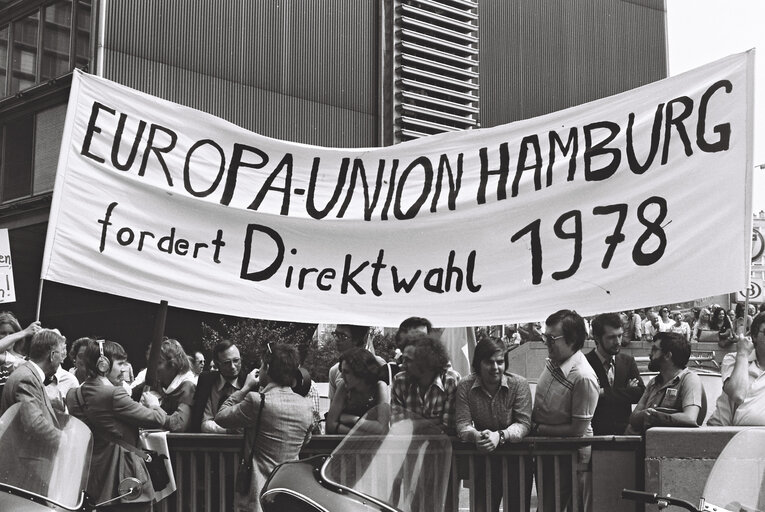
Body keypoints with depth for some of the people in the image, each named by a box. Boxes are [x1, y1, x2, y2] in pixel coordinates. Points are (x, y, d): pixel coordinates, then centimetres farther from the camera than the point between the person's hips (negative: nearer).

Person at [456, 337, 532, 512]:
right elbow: (462, 424, -9)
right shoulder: (465, 386, -6)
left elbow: (524, 423, -14)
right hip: (483, 458, 1)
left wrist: (500, 436, -33)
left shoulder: (519, 384, -11)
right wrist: (476, 436, -32)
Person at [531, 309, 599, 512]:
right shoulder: (552, 361, 0)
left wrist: (539, 428, -14)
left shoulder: (583, 378, -25)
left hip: (570, 458, -8)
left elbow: (578, 430, -22)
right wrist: (530, 422, -2)